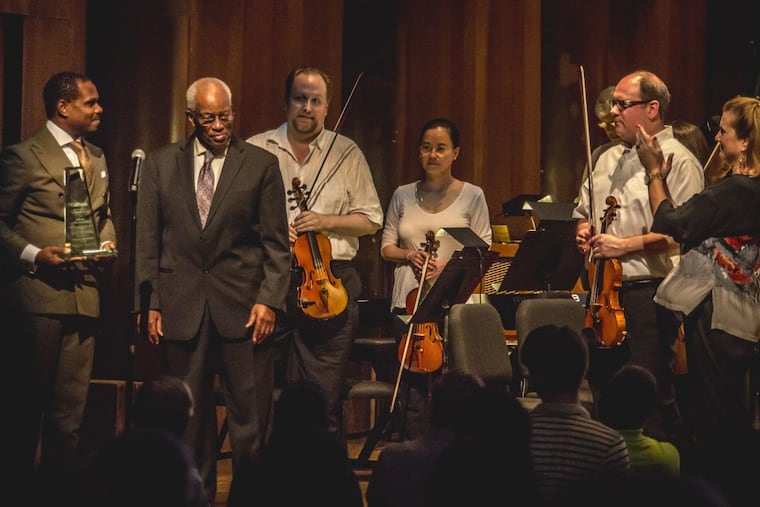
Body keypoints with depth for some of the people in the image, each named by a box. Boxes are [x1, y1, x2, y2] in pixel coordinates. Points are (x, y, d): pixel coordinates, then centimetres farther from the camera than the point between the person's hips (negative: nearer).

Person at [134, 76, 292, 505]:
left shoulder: (262, 165, 4)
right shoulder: (161, 164, 9)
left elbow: (276, 242, 3)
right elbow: (149, 239, 9)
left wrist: (268, 299, -7)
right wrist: (151, 302, 3)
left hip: (242, 306, -2)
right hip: (181, 305, 2)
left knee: (252, 413, -2)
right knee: (190, 415, 6)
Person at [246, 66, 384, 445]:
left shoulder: (347, 154, 10)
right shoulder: (256, 150, 9)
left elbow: (371, 219, 10)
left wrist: (327, 221, -7)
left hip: (328, 280, 0)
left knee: (326, 395, -3)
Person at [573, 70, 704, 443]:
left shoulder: (678, 161, -8)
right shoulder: (608, 160, 18)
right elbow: (583, 213, 30)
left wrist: (626, 245, -19)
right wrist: (584, 232, 7)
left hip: (649, 292, -8)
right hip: (602, 290, 8)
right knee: (601, 389, 15)